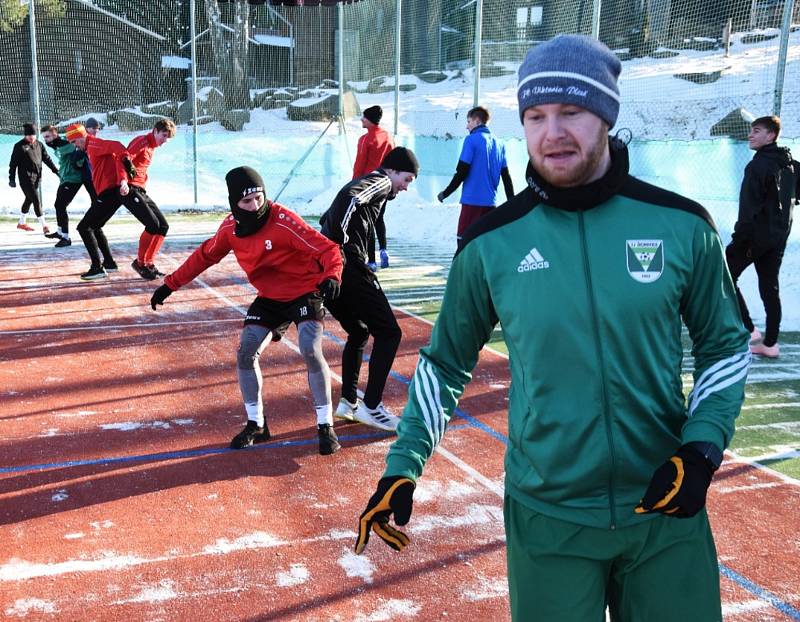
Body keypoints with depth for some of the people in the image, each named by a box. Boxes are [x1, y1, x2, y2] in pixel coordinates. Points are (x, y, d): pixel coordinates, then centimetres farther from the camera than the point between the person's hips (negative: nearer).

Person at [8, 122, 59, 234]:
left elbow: (46, 158, 16)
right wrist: (12, 178, -6)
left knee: (29, 199, 17)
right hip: (26, 178, -7)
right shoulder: (19, 146, -7)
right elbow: (13, 163, -5)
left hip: (37, 177, 7)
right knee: (36, 200, -12)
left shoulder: (38, 145, 10)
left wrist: (56, 170, 12)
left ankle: (22, 223, 32)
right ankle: (44, 225, -12)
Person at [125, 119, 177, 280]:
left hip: (141, 191, 9)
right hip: (129, 189, -9)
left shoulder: (151, 147, 20)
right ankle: (140, 263, -2)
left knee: (163, 226, 4)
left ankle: (148, 263, 11)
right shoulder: (142, 141, -9)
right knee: (153, 224, -18)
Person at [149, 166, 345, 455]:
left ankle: (325, 426, -7)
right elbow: (204, 256, 8)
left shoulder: (284, 221, -25)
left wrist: (332, 276, -48)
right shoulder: (231, 228, -7)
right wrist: (170, 284, 8)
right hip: (269, 298, 6)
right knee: (245, 353, -3)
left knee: (311, 351, -22)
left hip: (305, 293, -6)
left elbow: (327, 249, -28)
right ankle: (256, 425, 13)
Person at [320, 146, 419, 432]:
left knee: (358, 332, 23)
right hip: (348, 267, -9)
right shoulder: (380, 181, 1)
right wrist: (339, 244, -21)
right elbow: (350, 196, -19)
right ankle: (371, 407, -1)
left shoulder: (363, 182, 29)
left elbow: (327, 219, 31)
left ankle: (348, 402, 22)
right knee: (389, 333, -1)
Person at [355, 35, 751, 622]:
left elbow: (726, 344, 6)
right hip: (546, 518, -1)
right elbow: (446, 362, 5)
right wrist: (403, 468, -2)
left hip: (665, 510, 1)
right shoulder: (491, 243, -7)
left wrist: (702, 448, -7)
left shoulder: (681, 226, -6)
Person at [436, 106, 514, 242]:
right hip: (490, 202, 6)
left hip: (472, 200, -6)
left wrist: (445, 193, 0)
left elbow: (461, 172, -10)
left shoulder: (471, 140, -6)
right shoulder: (498, 143, 12)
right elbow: (506, 176, 13)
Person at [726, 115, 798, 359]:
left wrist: (739, 238, -17)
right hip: (779, 236, 8)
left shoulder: (758, 165, -16)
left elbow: (749, 207, -20)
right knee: (770, 288, 11)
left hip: (756, 234, -8)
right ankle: (770, 343, 13)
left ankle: (749, 330, -2)